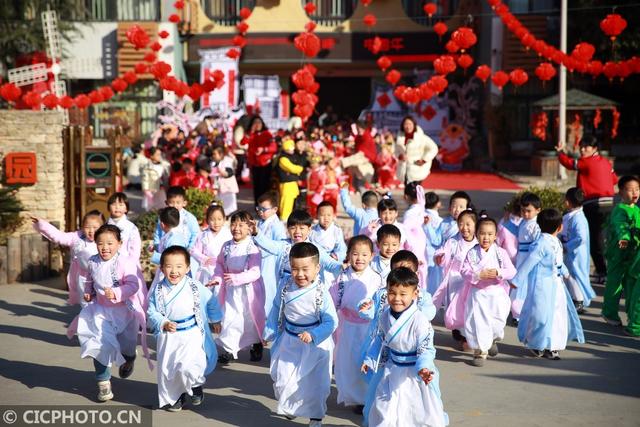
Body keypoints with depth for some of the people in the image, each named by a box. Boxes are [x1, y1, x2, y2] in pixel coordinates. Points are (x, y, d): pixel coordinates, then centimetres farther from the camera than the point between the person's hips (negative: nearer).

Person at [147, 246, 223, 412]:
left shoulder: (195, 287, -7)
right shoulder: (158, 290, -4)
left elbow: (211, 302, 8)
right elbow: (152, 313, -2)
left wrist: (215, 320, 19)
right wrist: (163, 324, -19)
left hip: (192, 334, -3)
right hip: (168, 335, 3)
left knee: (187, 366, -17)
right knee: (167, 368, 6)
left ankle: (196, 385, 16)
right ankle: (173, 396, 31)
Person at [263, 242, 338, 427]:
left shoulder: (321, 292, -23)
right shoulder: (285, 286, -10)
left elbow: (331, 322, -21)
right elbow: (277, 311, 6)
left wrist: (313, 335, -33)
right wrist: (269, 332, 8)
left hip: (315, 344, -4)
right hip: (289, 342, 4)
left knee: (315, 383, 10)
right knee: (282, 378, 13)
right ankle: (289, 406, 42)